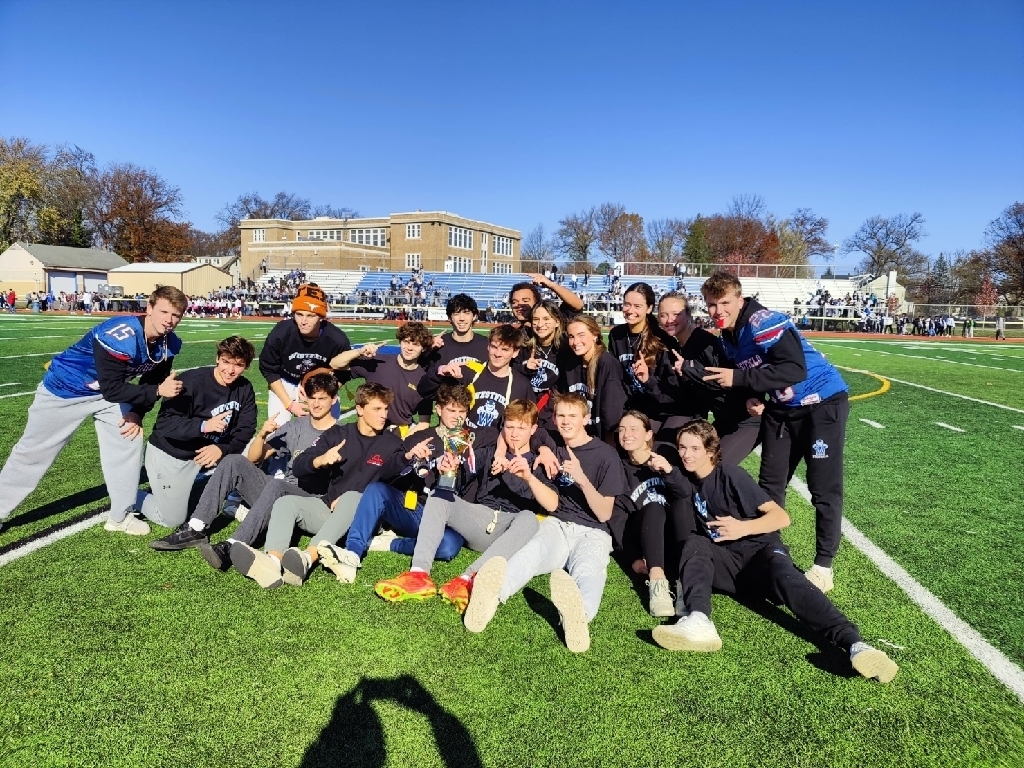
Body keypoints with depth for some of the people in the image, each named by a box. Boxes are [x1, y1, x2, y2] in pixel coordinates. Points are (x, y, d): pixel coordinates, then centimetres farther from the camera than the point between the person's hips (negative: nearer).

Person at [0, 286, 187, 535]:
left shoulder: (169, 344, -14)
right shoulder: (119, 335, -36)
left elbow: (151, 382, 1)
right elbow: (112, 388, -36)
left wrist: (137, 413, -10)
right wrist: (158, 391, -39)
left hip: (110, 392, 6)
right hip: (65, 389, -6)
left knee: (129, 441, -4)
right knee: (33, 452, 7)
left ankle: (121, 516, 10)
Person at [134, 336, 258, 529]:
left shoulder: (244, 389, -8)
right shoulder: (191, 381, -23)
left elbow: (246, 430, -10)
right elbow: (165, 423, -26)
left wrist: (222, 449, -28)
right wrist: (203, 426, -41)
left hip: (206, 450, 5)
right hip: (169, 453, -5)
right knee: (172, 520, 2)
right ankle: (133, 496, 30)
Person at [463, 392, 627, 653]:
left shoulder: (606, 454, 3)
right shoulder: (555, 450, 18)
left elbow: (604, 514, -2)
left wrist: (582, 479, -17)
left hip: (592, 533, -2)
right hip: (557, 526, 2)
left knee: (587, 572, -38)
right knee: (532, 553, -35)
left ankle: (579, 614, -72)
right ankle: (493, 593, -66)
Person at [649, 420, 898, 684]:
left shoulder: (731, 475, -6)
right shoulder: (690, 481, 11)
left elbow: (781, 517, -10)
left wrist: (744, 527, -29)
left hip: (760, 551, -4)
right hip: (726, 562, 4)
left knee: (784, 576, -35)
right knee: (694, 543, -24)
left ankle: (854, 645, -55)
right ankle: (698, 622, -48)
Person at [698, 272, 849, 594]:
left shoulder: (765, 323, -23)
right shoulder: (727, 338, 3)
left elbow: (794, 369, -32)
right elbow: (735, 379, 10)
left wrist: (739, 378, -30)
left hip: (822, 403, -8)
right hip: (781, 408, 8)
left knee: (824, 488, -2)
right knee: (770, 482, 10)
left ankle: (823, 565, 9)